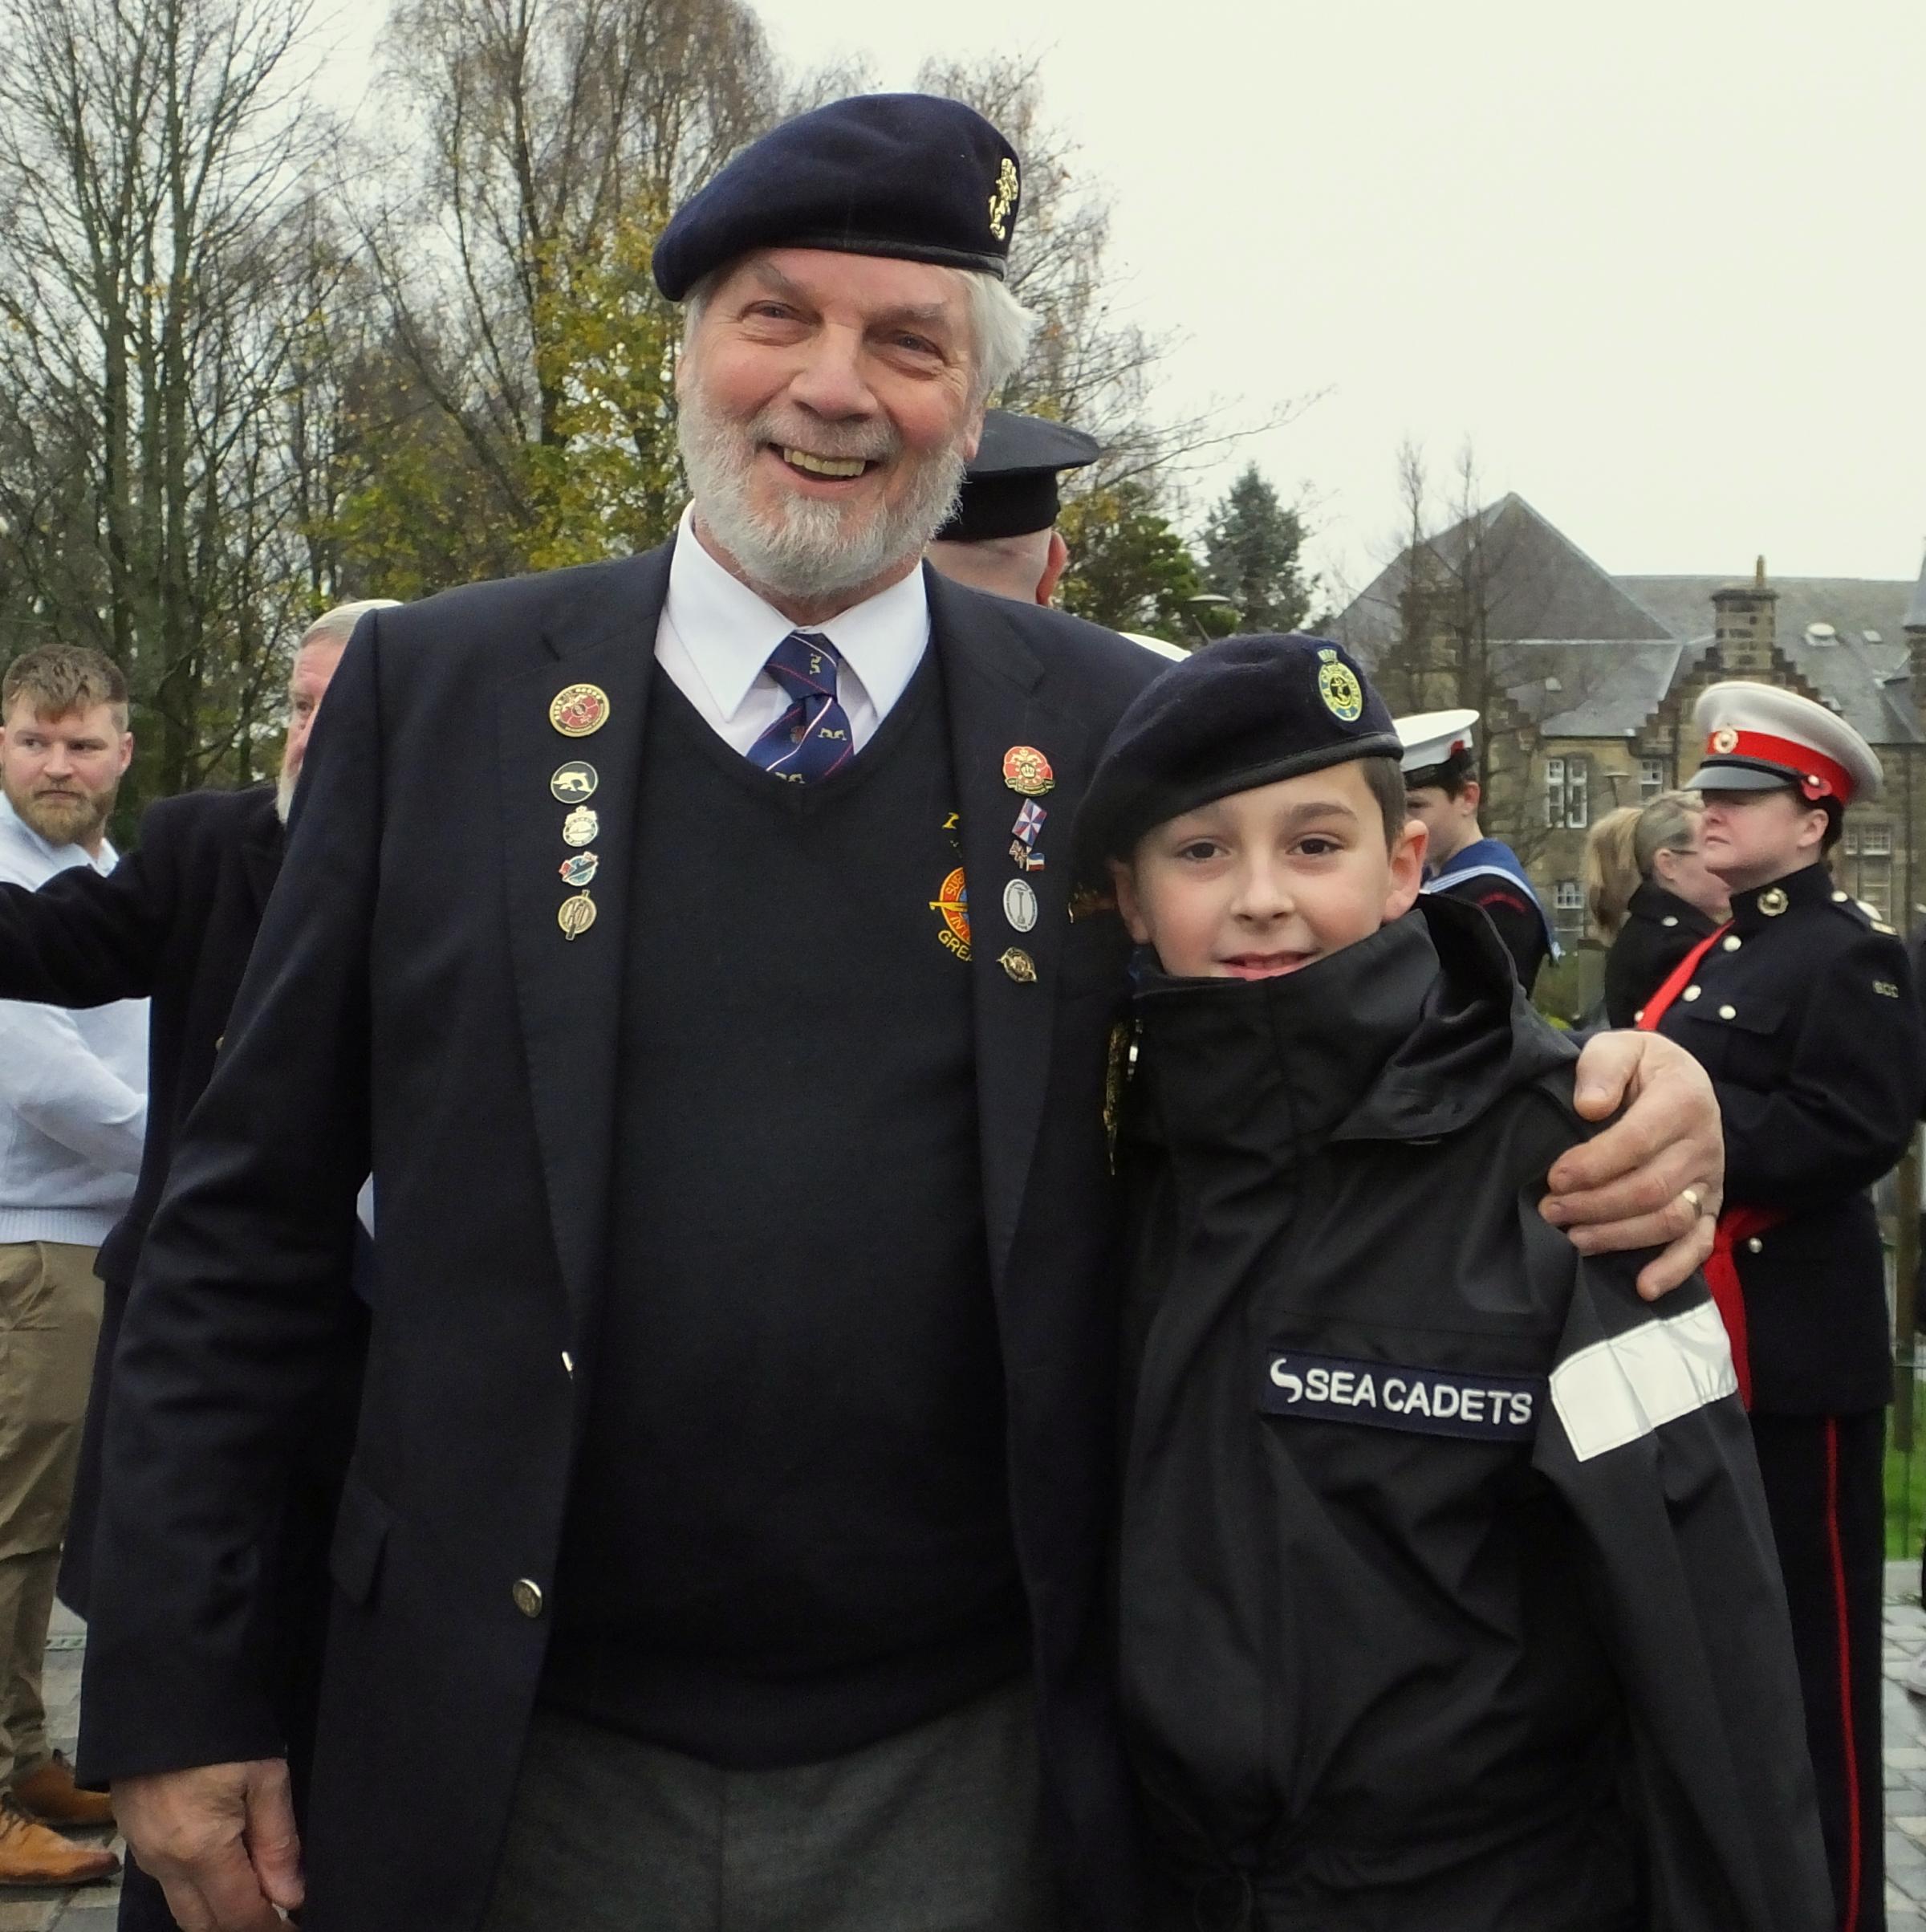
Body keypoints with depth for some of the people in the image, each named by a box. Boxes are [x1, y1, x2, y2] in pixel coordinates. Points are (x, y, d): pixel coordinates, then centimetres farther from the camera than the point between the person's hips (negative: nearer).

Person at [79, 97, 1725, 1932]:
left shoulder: (1124, 734, -2)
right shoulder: (433, 691, -2)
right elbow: (247, 1218, 0)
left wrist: (1615, 1124, -15)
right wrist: (173, 1691, -2)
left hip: (971, 1780, 0)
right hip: (526, 1776, 1)